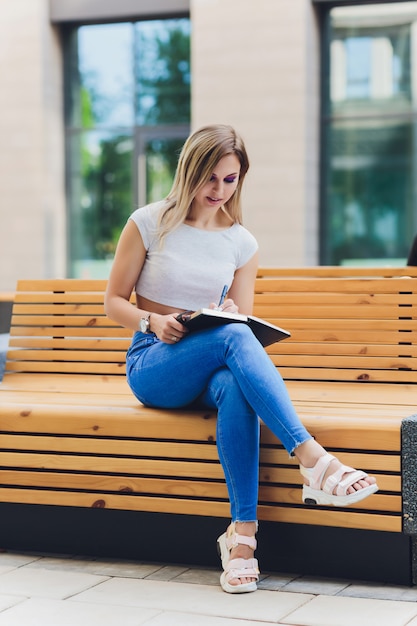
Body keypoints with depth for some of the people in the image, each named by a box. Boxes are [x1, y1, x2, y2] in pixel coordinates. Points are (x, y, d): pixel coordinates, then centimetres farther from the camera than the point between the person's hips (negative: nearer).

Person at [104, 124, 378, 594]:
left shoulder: (242, 243, 10)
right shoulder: (149, 223, 2)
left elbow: (243, 322, 10)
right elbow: (114, 301, 3)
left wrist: (231, 313, -15)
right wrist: (152, 322, -18)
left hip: (211, 368, 3)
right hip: (152, 367, -2)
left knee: (235, 385, -38)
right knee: (232, 338, -36)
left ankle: (242, 530, -43)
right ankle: (313, 459, -48)